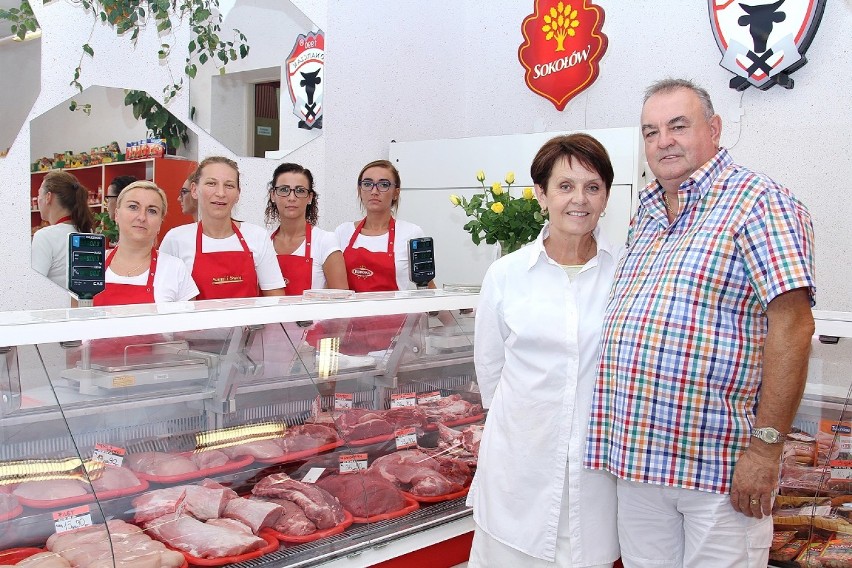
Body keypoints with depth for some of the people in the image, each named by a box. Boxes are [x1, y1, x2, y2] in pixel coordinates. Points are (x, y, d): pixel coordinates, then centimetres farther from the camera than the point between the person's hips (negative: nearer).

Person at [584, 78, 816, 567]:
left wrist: (766, 446, -20)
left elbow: (792, 324, -16)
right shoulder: (647, 213, 14)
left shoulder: (758, 202, -9)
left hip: (720, 463, -7)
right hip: (638, 455, 7)